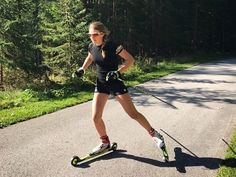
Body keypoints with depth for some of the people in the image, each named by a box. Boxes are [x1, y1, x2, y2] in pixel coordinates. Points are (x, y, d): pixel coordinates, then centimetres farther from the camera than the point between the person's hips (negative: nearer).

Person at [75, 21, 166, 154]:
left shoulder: (112, 46, -19)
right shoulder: (92, 46, -2)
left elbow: (130, 60, -16)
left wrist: (118, 72, -29)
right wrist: (83, 69, 8)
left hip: (115, 83, -5)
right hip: (101, 84, 5)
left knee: (133, 114, -2)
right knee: (96, 117, -1)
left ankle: (154, 134, 20)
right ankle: (105, 142, 23)